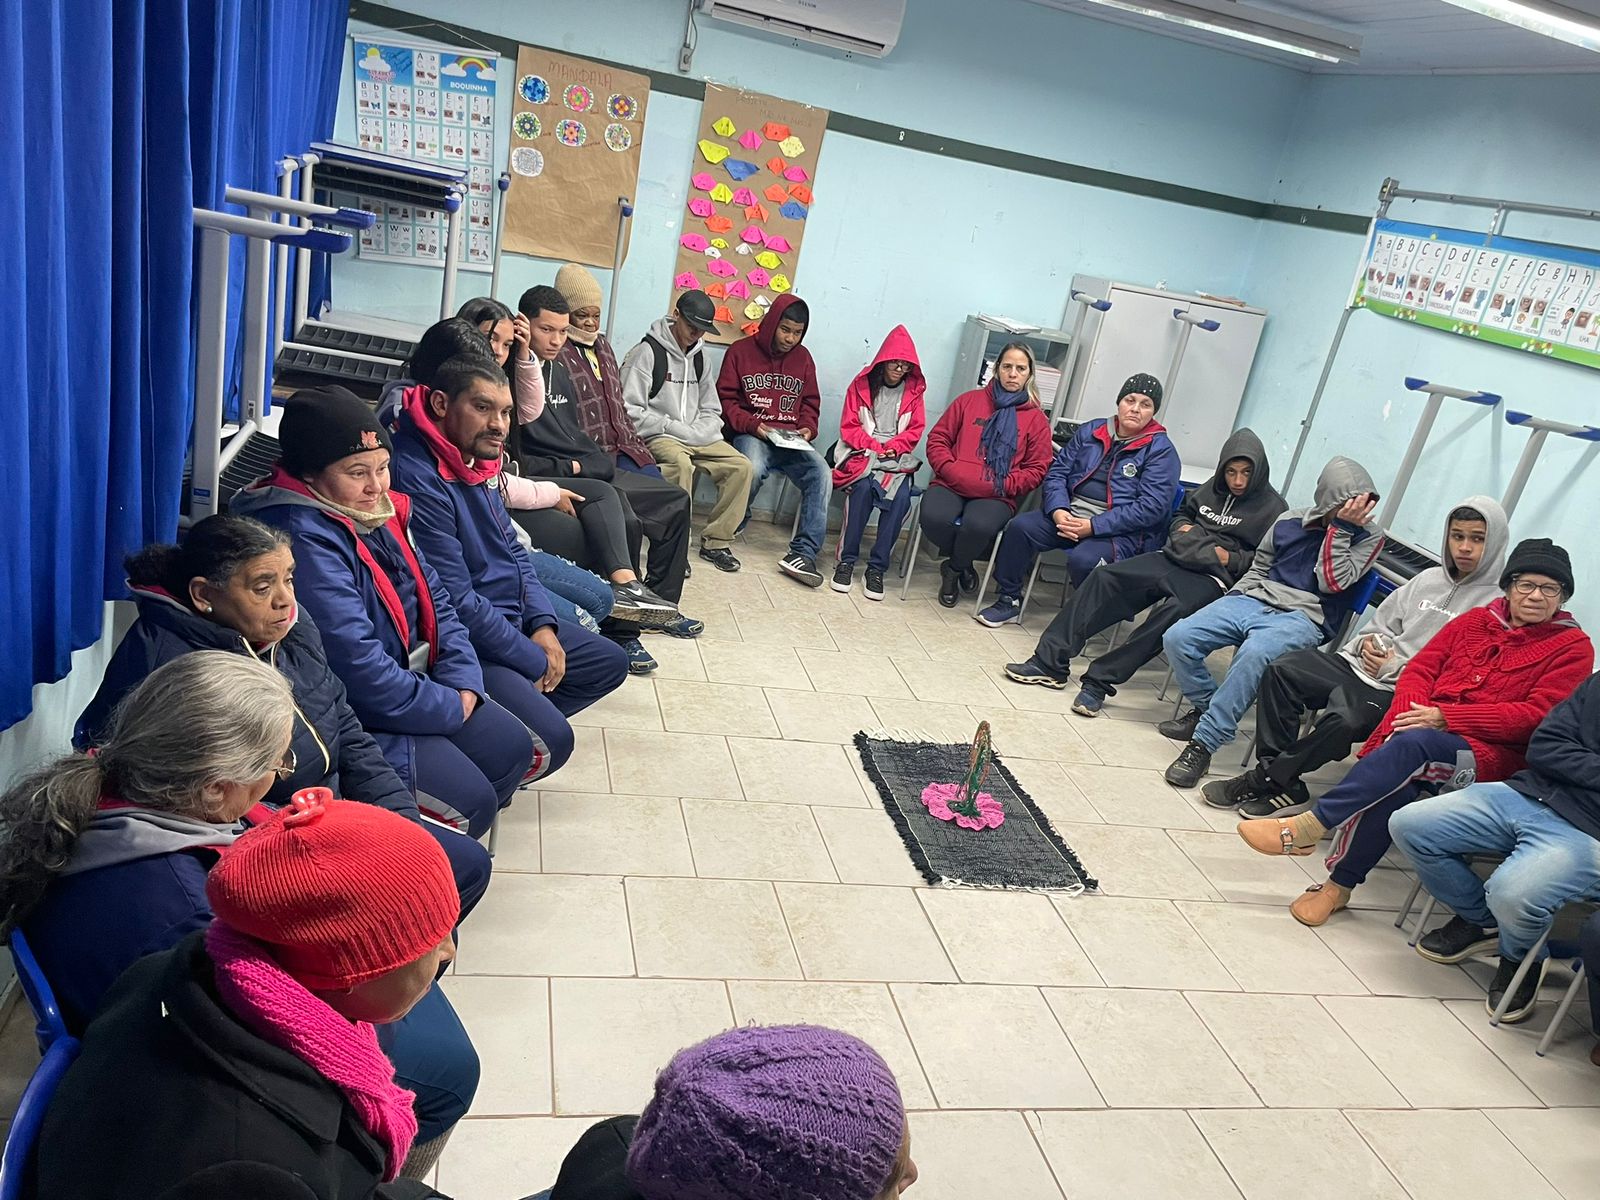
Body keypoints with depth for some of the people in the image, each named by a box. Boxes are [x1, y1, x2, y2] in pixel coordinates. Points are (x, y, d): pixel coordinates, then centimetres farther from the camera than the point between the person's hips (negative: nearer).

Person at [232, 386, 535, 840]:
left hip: (407, 678, 10)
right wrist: (451, 707, -16)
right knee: (469, 802, -22)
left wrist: (464, 684, -8)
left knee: (547, 742, 5)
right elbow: (356, 663, -28)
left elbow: (434, 599, 9)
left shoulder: (377, 512, 5)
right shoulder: (303, 539, -25)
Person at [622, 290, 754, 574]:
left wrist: (697, 433, -5)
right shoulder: (648, 351, -8)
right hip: (657, 436, -7)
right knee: (681, 464, -36)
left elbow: (711, 411, 16)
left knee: (741, 466, -12)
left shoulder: (699, 355, 14)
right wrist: (673, 427, -16)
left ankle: (716, 541, -3)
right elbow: (630, 411, -14)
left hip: (698, 438, 7)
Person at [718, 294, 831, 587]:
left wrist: (807, 427, 1)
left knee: (820, 472, -27)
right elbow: (726, 400, 2)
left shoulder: (803, 357, 16)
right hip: (751, 434, -3)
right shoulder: (741, 351, 4)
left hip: (791, 439, 4)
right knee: (753, 469, -37)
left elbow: (810, 402, 22)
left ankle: (804, 553, -28)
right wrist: (752, 425, -13)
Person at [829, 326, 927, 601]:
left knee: (901, 498, -30)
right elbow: (849, 427, 3)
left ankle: (877, 567, -25)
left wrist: (892, 448, -9)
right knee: (864, 487, -35)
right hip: (861, 453, -2)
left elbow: (915, 431, 9)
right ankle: (846, 559, -25)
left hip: (897, 459, 2)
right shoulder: (862, 384, 6)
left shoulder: (914, 391, 11)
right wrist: (874, 446, -12)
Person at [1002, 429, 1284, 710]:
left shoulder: (1273, 508, 2)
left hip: (1213, 577, -6)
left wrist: (1228, 558, -13)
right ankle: (1050, 661, -18)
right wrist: (1182, 527, 10)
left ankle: (1100, 681, -32)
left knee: (1173, 610, -37)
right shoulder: (1213, 488, 17)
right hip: (1174, 558, 6)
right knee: (1104, 577, -15)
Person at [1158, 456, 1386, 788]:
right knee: (1177, 638, -17)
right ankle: (1207, 707, 10)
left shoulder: (1368, 537, 3)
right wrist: (1233, 601, 11)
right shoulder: (1289, 521, 12)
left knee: (1254, 654, -38)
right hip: (1254, 599, 5)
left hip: (1304, 617, -4)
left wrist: (1341, 527, -11)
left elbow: (1332, 581, -9)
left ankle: (1202, 744, -29)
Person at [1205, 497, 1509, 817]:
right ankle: (1283, 784, -13)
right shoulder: (1428, 578, 18)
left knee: (1344, 718, -36)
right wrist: (1368, 643, 1)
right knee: (1281, 671, -12)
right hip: (1363, 667, 7)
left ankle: (1265, 780, -15)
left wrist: (1395, 668, -15)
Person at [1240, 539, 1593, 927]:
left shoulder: (1573, 647, 6)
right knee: (1393, 788, -33)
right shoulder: (1475, 620, 20)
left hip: (1491, 754, -3)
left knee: (1413, 743, -36)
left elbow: (1537, 714, -6)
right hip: (1429, 730, 3)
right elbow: (1420, 668, 13)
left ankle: (1308, 826, -33)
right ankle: (1339, 885, -22)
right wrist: (1410, 714, -10)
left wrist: (1444, 718, -15)